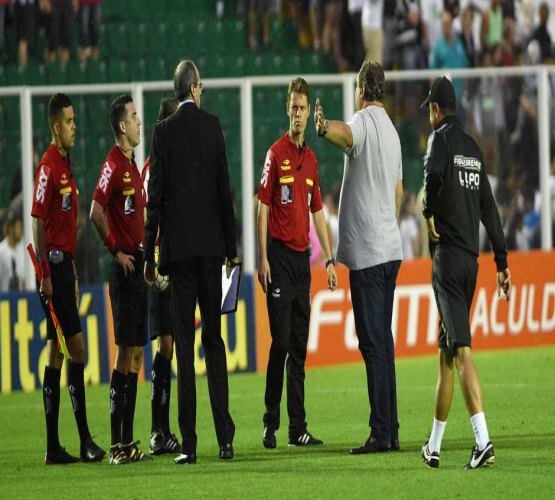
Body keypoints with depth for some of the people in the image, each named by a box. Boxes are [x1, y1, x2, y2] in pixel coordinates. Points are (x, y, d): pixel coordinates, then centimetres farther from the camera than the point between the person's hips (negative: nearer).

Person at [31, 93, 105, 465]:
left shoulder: (67, 165, 16)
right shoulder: (48, 166, -12)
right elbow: (39, 223, -17)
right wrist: (44, 275, -20)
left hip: (65, 263, 9)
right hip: (53, 263, -9)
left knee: (60, 351, 8)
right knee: (75, 347, -8)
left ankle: (55, 447, 8)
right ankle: (84, 439, -6)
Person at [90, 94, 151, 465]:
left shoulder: (133, 166, 16)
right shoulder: (114, 164, -13)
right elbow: (96, 212, -23)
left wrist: (144, 254, 15)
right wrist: (116, 251, -16)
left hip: (137, 265, 9)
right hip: (124, 267, -9)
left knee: (137, 352, 10)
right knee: (126, 349, -9)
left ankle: (129, 441, 14)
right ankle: (118, 444, -9)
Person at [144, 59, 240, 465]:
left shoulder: (164, 131, -2)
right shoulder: (213, 126, 3)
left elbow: (156, 197, -3)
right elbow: (225, 190, 3)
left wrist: (149, 255, 2)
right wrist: (232, 247, 9)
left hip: (178, 245, -2)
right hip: (211, 243, 2)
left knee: (185, 343, -2)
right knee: (214, 338, 9)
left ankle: (190, 443, -6)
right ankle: (225, 437, 3)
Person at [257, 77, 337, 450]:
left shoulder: (311, 159, 14)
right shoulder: (276, 154, -5)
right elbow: (263, 208, -7)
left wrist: (330, 258, 14)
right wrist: (262, 258, -13)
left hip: (303, 257, 6)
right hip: (280, 255, -6)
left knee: (300, 345, 6)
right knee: (281, 341, -7)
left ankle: (298, 427, 7)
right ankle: (271, 423, 1)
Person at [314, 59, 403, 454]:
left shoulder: (365, 122, -10)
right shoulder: (391, 130, 17)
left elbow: (346, 135, -35)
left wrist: (324, 126, -56)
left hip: (367, 251, -9)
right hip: (390, 248, 9)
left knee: (373, 343, -9)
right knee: (383, 340, 13)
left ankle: (381, 433, -11)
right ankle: (391, 431, 14)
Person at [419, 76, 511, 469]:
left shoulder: (442, 139, -5)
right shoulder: (474, 148, 17)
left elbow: (434, 173, -29)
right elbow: (489, 209, 16)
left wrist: (429, 212, -13)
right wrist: (502, 262, 16)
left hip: (448, 255, -7)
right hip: (472, 257, 7)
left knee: (461, 349, -15)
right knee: (447, 349, 14)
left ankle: (483, 440, -27)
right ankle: (434, 446, 21)